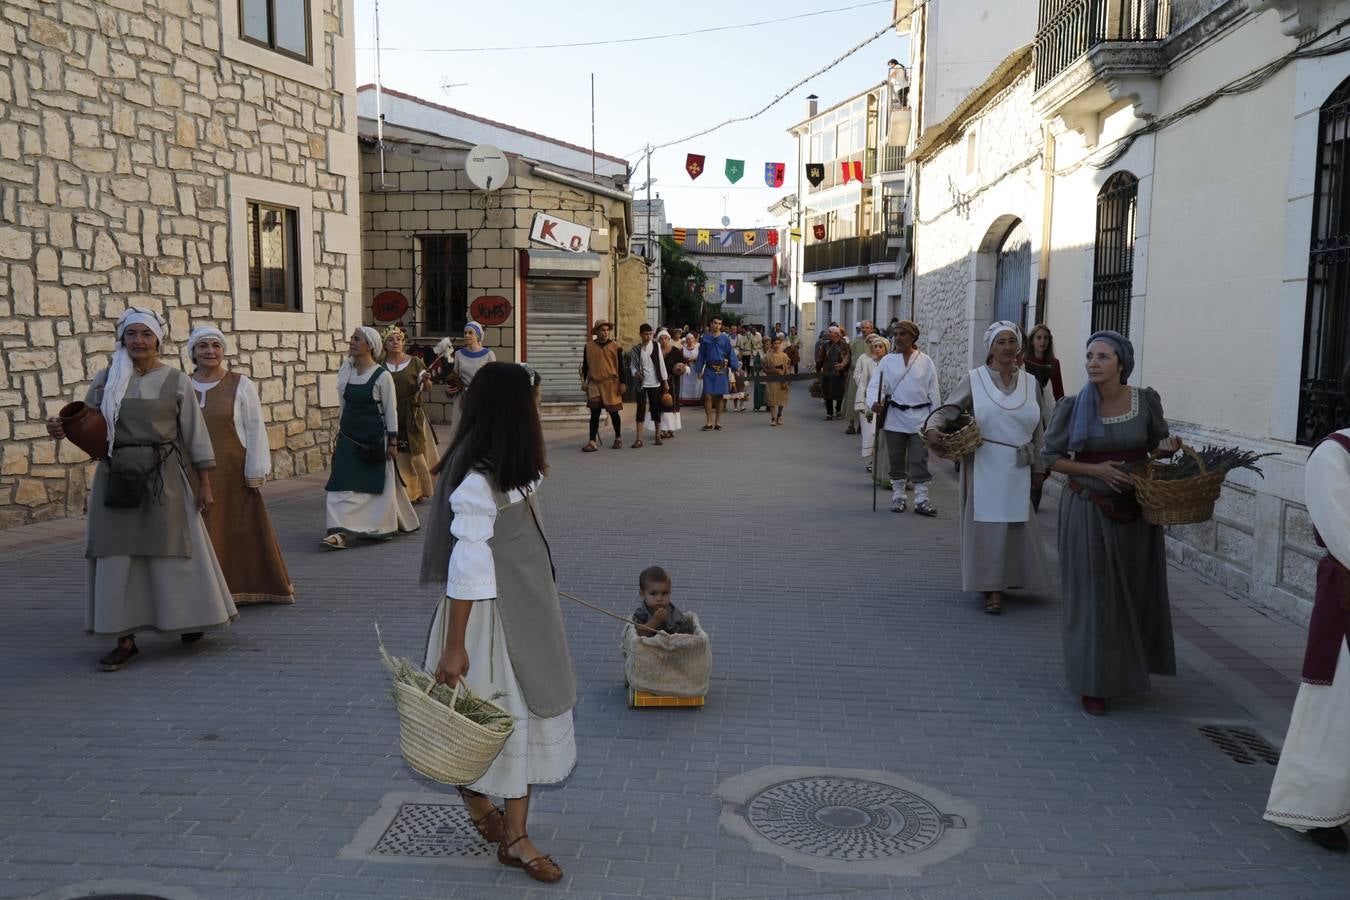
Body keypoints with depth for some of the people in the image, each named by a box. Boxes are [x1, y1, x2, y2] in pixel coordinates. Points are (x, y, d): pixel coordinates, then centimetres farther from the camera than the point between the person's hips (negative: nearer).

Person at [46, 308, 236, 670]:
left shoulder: (176, 380, 1)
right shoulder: (105, 379, 6)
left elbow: (194, 434, 2)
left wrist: (205, 484, 0)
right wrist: (61, 426, -13)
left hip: (162, 477, -2)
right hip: (115, 478, 2)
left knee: (173, 553, 4)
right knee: (116, 557, 1)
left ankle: (191, 619, 26)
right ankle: (125, 639, 9)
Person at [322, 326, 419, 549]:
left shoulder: (382, 376, -10)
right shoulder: (345, 371, 5)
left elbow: (391, 411, -6)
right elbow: (343, 406, 14)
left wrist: (392, 442, -8)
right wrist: (339, 433, 15)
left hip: (374, 439, -4)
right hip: (349, 438, 4)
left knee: (379, 485, 6)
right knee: (342, 485, -5)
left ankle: (382, 527, 25)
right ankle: (340, 532, -4)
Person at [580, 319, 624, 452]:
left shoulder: (615, 346, 1)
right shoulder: (589, 347, 4)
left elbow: (620, 366, 2)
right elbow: (585, 365, 10)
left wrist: (622, 383, -2)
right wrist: (584, 381, 3)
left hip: (611, 384, -1)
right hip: (594, 383, 1)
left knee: (613, 412, 9)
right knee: (595, 413, -2)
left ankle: (618, 438, 26)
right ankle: (593, 442, -4)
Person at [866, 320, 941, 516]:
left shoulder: (925, 361, 2)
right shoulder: (887, 360, 2)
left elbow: (933, 391, 5)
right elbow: (875, 384, -5)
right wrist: (874, 402, -25)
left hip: (920, 417, -1)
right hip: (895, 417, 1)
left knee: (919, 460, 0)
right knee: (896, 459, 10)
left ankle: (921, 499, 5)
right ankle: (898, 496, 22)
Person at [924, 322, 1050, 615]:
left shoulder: (1030, 382, 9)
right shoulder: (974, 379, -2)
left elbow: (1038, 430, 13)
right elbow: (948, 409, -5)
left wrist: (1039, 467, 12)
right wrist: (933, 428, -26)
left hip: (1018, 468, 3)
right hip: (984, 465, -3)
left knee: (1015, 524, 9)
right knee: (986, 523, -1)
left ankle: (1007, 579, 27)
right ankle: (991, 588, 9)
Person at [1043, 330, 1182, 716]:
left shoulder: (1146, 400, -3)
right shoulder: (1073, 407, -9)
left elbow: (1158, 441, 13)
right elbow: (1051, 457, -4)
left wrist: (1166, 446, -11)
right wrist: (1095, 470, -17)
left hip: (1136, 510, 3)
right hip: (1089, 511, -3)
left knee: (1136, 591, 13)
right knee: (1093, 595, 2)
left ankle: (1130, 668, 36)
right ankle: (1093, 683, 15)